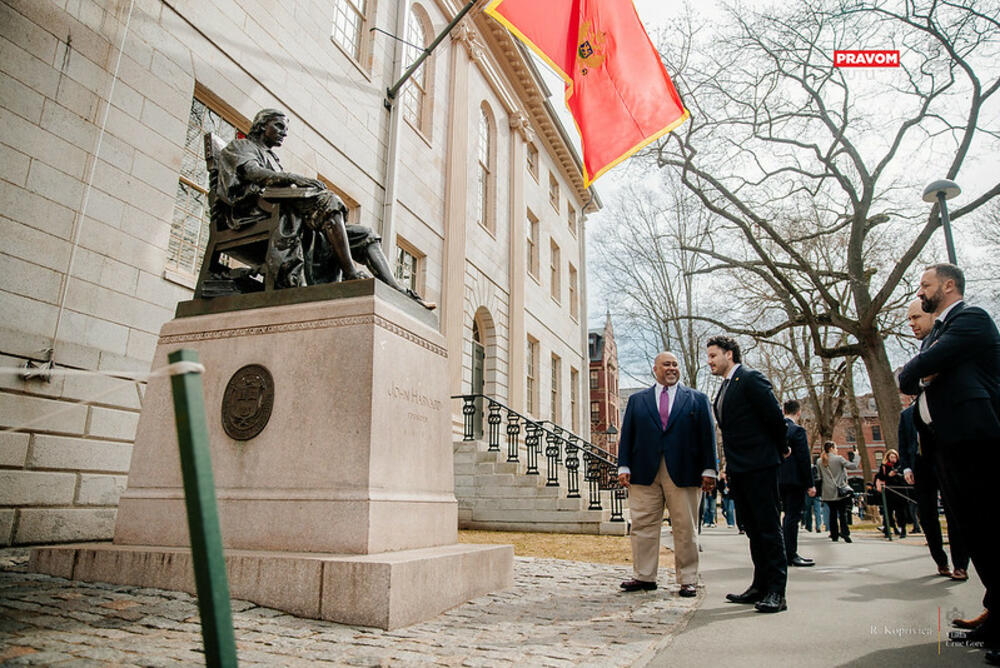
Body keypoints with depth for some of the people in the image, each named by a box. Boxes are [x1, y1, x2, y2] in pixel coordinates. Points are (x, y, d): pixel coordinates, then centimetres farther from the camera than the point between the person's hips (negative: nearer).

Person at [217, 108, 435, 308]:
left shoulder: (272, 159, 40)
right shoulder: (240, 146, 18)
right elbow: (250, 172, -7)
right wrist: (292, 178, -22)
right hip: (260, 213, -7)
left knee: (364, 234, -6)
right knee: (327, 200, -33)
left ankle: (397, 290, -22)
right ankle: (351, 275, -41)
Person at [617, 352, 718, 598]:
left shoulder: (697, 399, 11)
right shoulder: (637, 400, 14)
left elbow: (707, 436, 7)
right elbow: (626, 435, 10)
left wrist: (709, 470, -1)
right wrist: (624, 467, 0)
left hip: (683, 473, -1)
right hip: (644, 474, 1)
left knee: (685, 529, 4)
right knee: (643, 526, 4)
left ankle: (688, 580, 15)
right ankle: (644, 576, 14)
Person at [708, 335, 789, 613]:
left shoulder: (751, 378, -10)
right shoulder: (724, 388, 17)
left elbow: (775, 417, -13)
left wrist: (779, 451, 0)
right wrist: (731, 465, 15)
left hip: (759, 466, -9)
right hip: (738, 469, 9)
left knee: (768, 527, -4)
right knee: (752, 528, 13)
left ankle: (776, 591, 1)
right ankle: (760, 586, 20)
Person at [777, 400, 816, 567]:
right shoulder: (797, 430, -13)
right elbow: (804, 459, -14)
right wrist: (809, 484, -11)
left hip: (780, 480, 7)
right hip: (795, 479, -7)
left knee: (788, 515, 17)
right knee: (793, 516, -2)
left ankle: (786, 553, 22)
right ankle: (791, 555, 1)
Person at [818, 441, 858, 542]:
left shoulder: (820, 461, 5)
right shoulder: (838, 459, -9)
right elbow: (854, 466, -8)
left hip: (828, 492, 4)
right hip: (840, 491, -4)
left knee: (832, 512, 11)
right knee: (843, 512, 1)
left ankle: (834, 535, 12)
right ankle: (844, 532, -12)